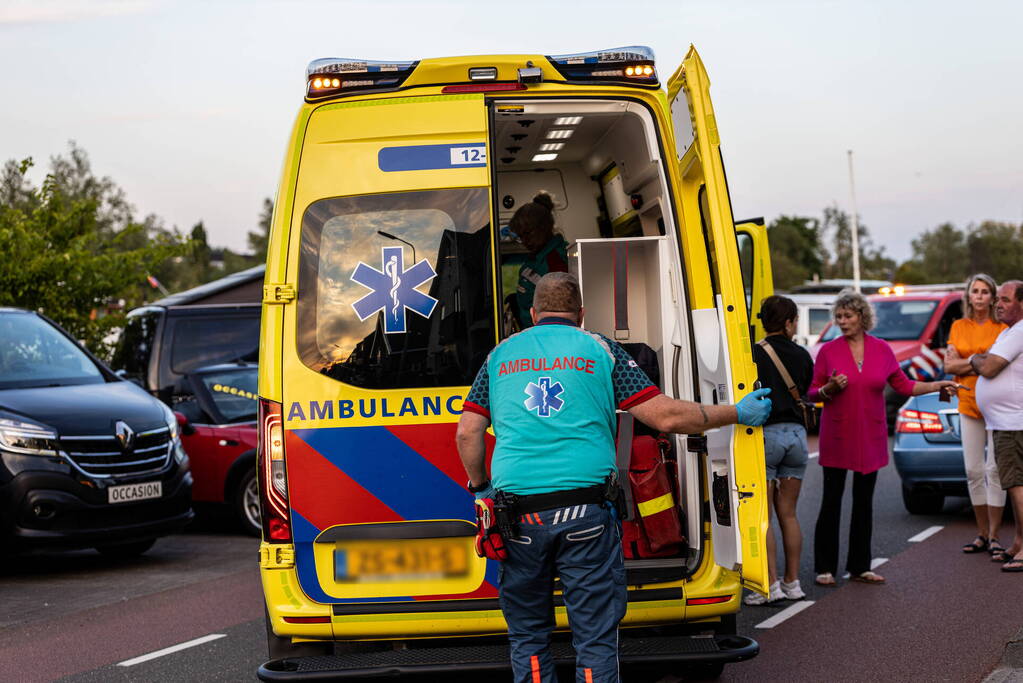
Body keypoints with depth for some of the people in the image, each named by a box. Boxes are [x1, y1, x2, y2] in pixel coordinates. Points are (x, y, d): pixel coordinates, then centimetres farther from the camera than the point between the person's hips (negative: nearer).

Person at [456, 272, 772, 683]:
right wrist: (739, 414, 13)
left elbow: (467, 432, 9)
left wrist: (479, 486, 26)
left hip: (519, 513, 2)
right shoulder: (598, 349, 7)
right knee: (595, 638, 5)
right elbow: (667, 416, 1)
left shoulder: (501, 354, 15)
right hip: (584, 514, -2)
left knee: (528, 637, 15)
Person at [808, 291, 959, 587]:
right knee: (832, 501, -2)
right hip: (837, 437, -3)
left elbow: (903, 385, 9)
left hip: (870, 437, 3)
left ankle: (860, 566, 17)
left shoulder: (882, 350, 4)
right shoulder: (829, 351, -3)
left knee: (864, 501, 9)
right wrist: (830, 389, -19)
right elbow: (812, 393, 1)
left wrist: (936, 386, 0)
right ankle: (825, 568, 5)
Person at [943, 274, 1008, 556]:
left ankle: (994, 536, -2)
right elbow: (949, 366, 3)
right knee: (973, 471, 6)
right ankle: (982, 534, 15)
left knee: (995, 469, -7)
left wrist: (965, 363, -13)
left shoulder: (1002, 328, -1)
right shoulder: (958, 327, 11)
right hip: (969, 405, 4)